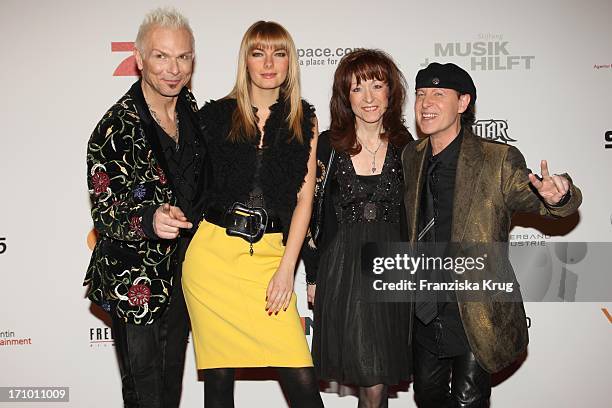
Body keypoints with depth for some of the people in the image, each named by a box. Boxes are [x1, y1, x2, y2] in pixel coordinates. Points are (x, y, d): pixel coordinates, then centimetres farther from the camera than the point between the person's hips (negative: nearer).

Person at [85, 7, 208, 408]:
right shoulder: (116, 129, -17)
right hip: (135, 284, -6)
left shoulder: (190, 108, 3)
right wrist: (149, 221, -34)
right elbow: (104, 213, -17)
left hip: (181, 271, 6)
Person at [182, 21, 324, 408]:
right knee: (218, 373, 6)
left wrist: (287, 267, -4)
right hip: (212, 250, 0)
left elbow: (304, 197, 3)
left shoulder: (304, 120, 7)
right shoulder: (215, 114, 5)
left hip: (270, 255, 0)